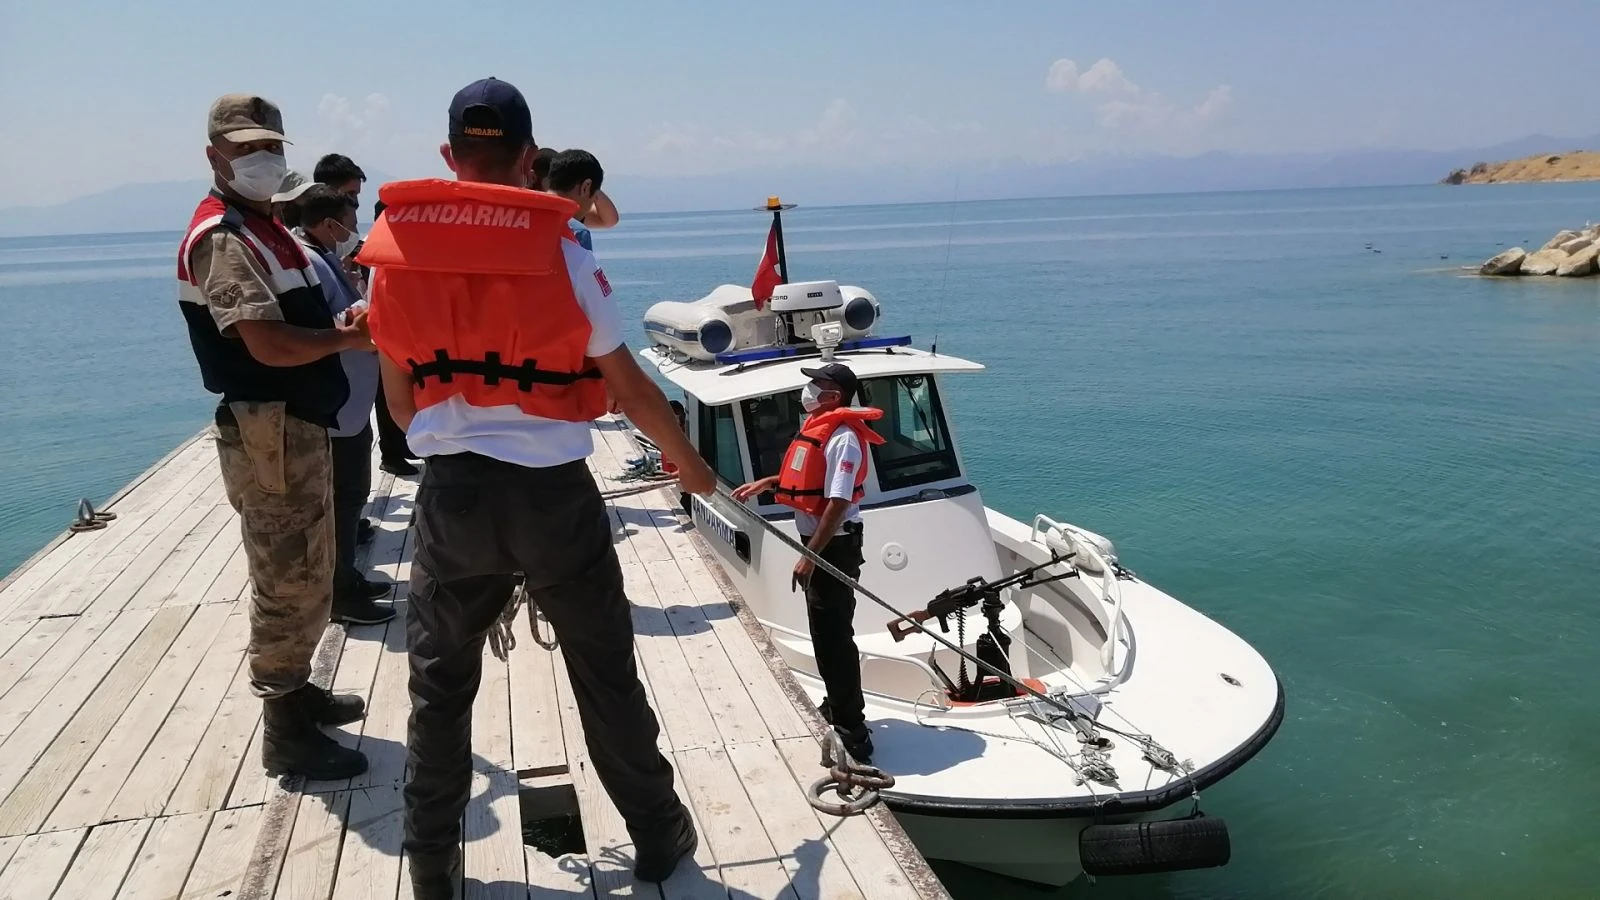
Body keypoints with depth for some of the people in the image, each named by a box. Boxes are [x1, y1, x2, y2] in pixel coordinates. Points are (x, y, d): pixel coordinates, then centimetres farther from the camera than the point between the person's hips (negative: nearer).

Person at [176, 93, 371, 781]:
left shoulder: (262, 228, 16)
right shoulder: (223, 237, -16)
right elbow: (269, 345, -27)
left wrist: (339, 326, 1)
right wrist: (350, 338, -13)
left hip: (298, 427, 10)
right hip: (269, 433, -10)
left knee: (305, 576, 19)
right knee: (289, 583, -3)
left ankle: (295, 690, 34)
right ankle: (285, 732, 9)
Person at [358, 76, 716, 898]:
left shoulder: (394, 258, 0)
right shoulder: (564, 257, -9)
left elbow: (399, 402, 9)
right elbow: (631, 389, -2)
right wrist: (689, 463, 14)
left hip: (451, 494, 2)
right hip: (553, 494, -2)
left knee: (440, 686, 17)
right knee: (605, 675, 13)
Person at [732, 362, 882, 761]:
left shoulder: (844, 438, -22)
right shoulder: (819, 426, 8)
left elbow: (838, 503, -27)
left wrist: (809, 556, -27)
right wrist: (765, 484, 16)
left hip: (835, 545, -10)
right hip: (819, 541, 10)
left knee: (834, 636, -6)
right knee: (823, 632, 20)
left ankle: (852, 733, 1)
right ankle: (836, 707, 36)